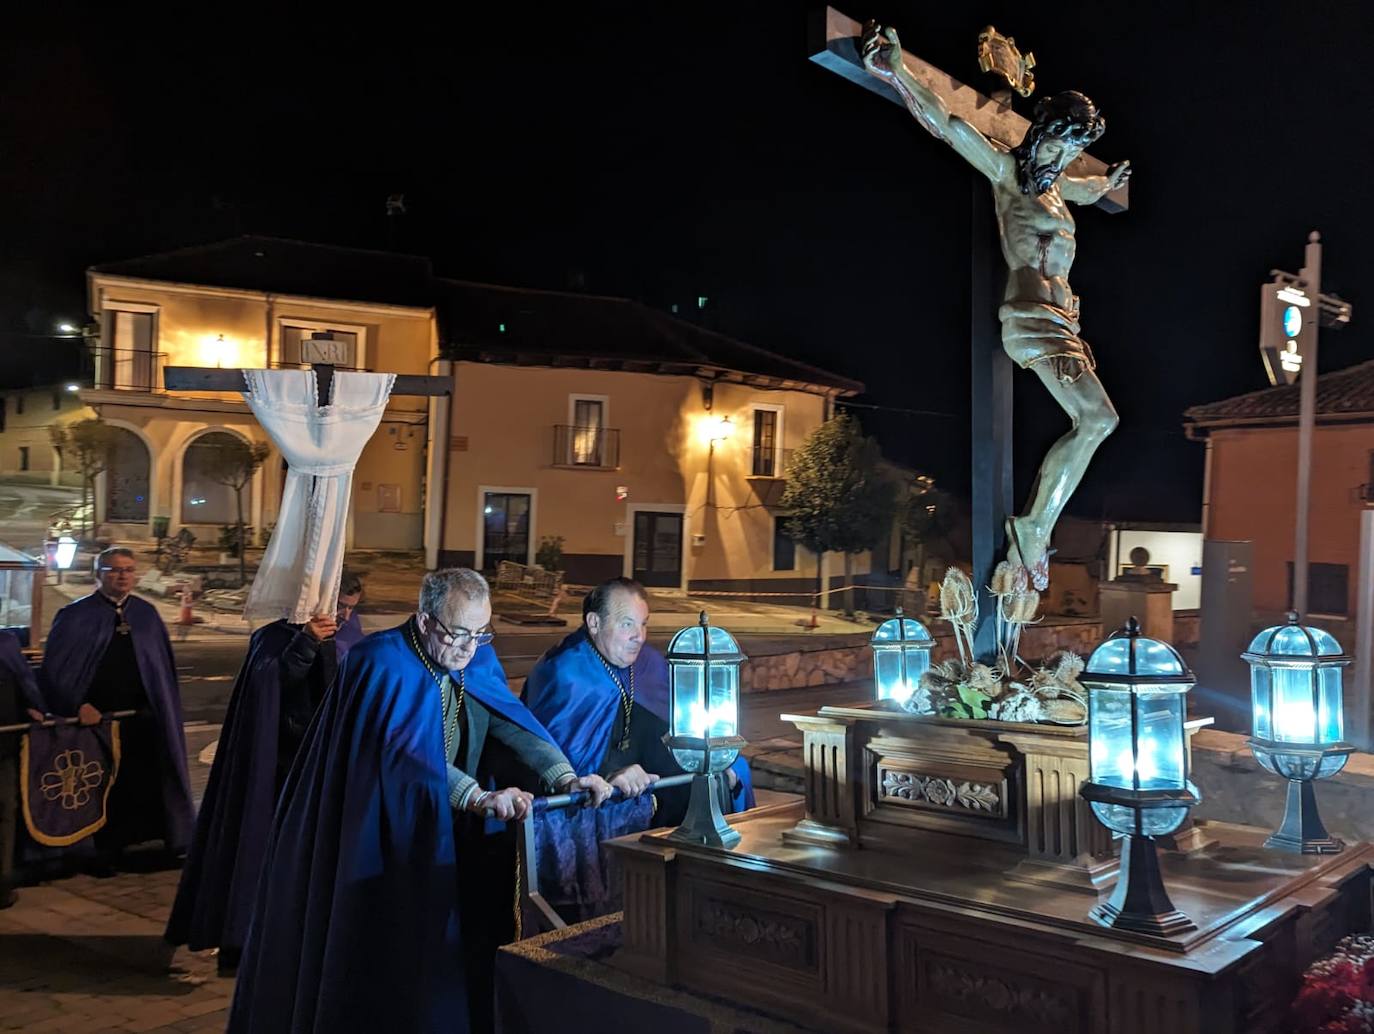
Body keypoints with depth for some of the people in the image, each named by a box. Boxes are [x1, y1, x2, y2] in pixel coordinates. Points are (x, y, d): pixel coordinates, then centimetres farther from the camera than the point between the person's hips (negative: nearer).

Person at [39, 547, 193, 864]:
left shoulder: (146, 614, 7)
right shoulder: (76, 616, -4)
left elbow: (164, 667, 10)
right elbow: (54, 669, -6)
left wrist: (164, 713, 5)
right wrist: (78, 706, -16)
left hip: (142, 721, 3)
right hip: (94, 719, -3)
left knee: (144, 787, 6)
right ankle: (103, 854, 20)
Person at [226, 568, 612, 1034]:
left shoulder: (470, 663, 0)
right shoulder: (383, 663, -20)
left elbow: (512, 722, -9)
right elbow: (404, 750, -33)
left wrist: (566, 778, -26)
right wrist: (481, 798, -44)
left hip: (432, 835, 6)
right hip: (368, 836, -5)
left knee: (426, 954, 7)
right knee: (371, 957, 2)